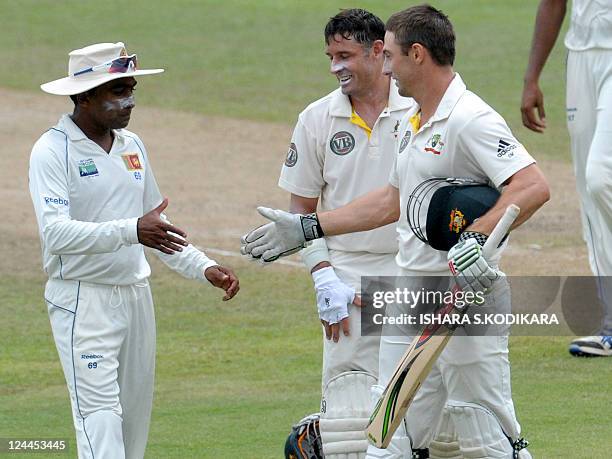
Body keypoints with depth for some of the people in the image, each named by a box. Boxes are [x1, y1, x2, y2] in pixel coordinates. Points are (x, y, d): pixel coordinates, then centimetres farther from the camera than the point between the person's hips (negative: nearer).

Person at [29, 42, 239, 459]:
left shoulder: (132, 146, 13)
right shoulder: (53, 151, -10)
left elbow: (157, 227, 23)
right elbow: (56, 232, -24)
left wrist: (204, 268, 10)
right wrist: (132, 231, -35)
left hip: (136, 296, 7)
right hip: (82, 298, -7)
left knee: (136, 421, 8)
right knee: (101, 419, -15)